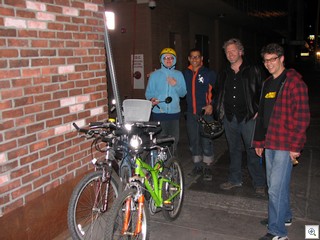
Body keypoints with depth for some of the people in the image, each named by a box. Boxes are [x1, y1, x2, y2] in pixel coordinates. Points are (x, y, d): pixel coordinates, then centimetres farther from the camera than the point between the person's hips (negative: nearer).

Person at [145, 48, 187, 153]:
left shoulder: (179, 75, 10)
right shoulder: (154, 75, 5)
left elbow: (183, 93, 8)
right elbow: (148, 92, 1)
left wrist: (176, 85, -10)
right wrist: (152, 99, -20)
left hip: (174, 112, 2)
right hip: (158, 112, -2)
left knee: (174, 139, 7)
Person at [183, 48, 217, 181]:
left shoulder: (209, 73, 1)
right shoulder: (185, 74, 11)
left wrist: (211, 105, -12)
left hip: (205, 112, -4)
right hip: (191, 113, 4)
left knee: (206, 140, -1)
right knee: (193, 141, 10)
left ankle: (207, 167, 12)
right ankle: (198, 166, 23)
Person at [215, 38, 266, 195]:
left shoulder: (253, 71, -1)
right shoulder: (224, 74, 13)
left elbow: (262, 92, -2)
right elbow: (219, 94, 20)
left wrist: (258, 111, -10)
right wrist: (220, 111, 8)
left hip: (248, 117, -5)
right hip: (229, 118, 5)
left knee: (253, 150, -1)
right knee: (234, 149, 15)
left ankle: (259, 183, 11)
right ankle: (235, 179, 28)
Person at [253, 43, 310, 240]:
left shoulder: (294, 82, -10)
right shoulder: (268, 84, 15)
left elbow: (302, 117, -14)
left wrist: (295, 146, -16)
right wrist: (259, 141, 17)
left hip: (286, 145, -8)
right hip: (270, 143, 8)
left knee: (276, 188, -7)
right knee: (275, 184, 18)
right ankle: (285, 217, 37)